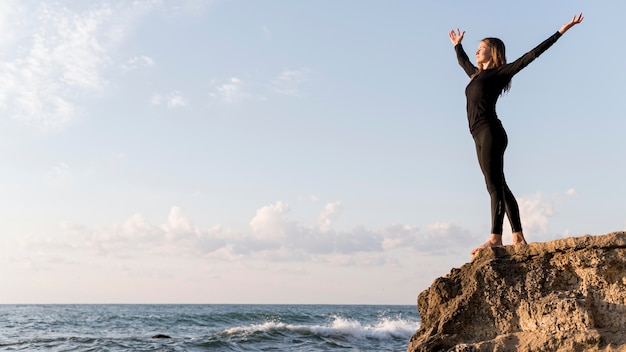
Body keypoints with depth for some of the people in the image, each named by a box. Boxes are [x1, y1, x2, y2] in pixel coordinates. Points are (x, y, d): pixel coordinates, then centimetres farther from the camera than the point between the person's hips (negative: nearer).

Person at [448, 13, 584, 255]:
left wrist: (561, 32, -2)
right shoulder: (476, 74, 23)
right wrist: (457, 45, 59)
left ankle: (495, 238, -20)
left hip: (490, 132, -8)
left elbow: (532, 54, 0)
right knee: (499, 186, 5)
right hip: (481, 136, 8)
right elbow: (462, 61, 44)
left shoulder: (501, 72, 3)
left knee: (494, 185, -14)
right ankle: (518, 238, 6)